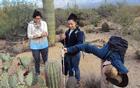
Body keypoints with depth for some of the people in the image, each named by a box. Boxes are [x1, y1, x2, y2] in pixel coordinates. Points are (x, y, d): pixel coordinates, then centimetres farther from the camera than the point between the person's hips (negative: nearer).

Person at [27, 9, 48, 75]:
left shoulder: (44, 23, -5)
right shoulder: (30, 24, -10)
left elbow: (46, 33, -9)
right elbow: (29, 36, -10)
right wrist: (40, 34, -22)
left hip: (44, 45, 2)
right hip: (34, 46, -2)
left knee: (46, 59, 13)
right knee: (37, 60, 6)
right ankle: (37, 72, 27)